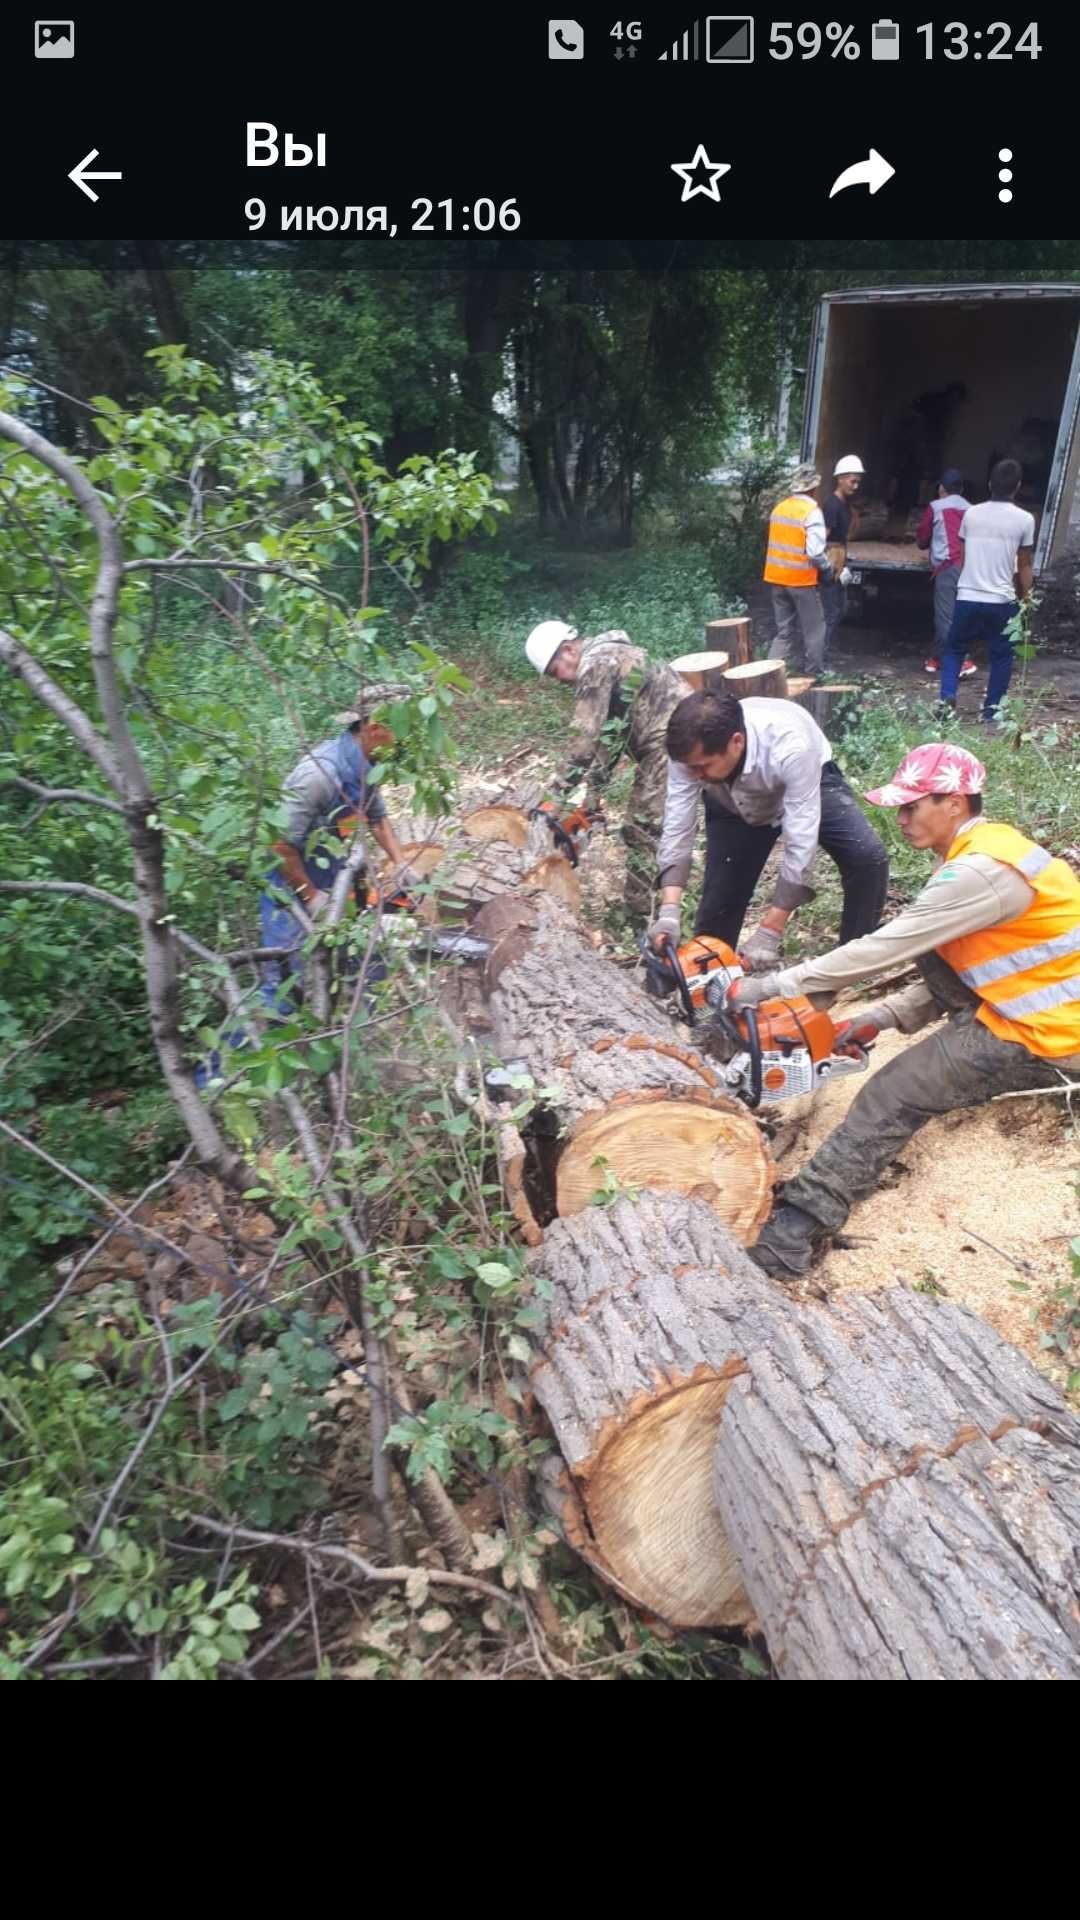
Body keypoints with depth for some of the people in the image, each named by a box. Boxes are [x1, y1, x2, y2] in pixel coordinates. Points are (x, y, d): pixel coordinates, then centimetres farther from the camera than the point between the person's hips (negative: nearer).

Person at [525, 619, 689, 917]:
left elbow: (585, 736, -17)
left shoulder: (594, 664, -10)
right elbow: (609, 736, 20)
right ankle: (640, 911, 23)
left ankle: (642, 914, -3)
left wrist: (556, 794, -12)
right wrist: (593, 795, 17)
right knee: (640, 828, 15)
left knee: (645, 831, -8)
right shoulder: (609, 658, 22)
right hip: (664, 742, 10)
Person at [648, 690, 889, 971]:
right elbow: (676, 829, -29)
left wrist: (768, 933, -41)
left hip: (811, 785, -2)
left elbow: (800, 847, -41)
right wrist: (669, 911, -42)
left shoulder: (791, 746, -44)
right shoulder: (691, 751, -34)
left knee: (868, 859, -22)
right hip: (735, 805, 3)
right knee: (719, 903, -3)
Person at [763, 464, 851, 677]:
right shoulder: (811, 511, -14)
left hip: (777, 577, 6)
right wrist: (830, 572, -5)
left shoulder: (780, 507, 7)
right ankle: (814, 674, 13)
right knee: (814, 631, 7)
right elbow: (815, 551, -21)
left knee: (784, 631, 12)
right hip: (802, 579, -6)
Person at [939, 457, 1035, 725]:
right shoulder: (1024, 520, -4)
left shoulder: (971, 514, 2)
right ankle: (991, 711, 13)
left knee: (954, 649, 16)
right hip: (1002, 601, -1)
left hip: (967, 598, 2)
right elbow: (1024, 566, 2)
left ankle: (947, 696, -6)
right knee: (1001, 657, 12)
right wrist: (1026, 597, 14)